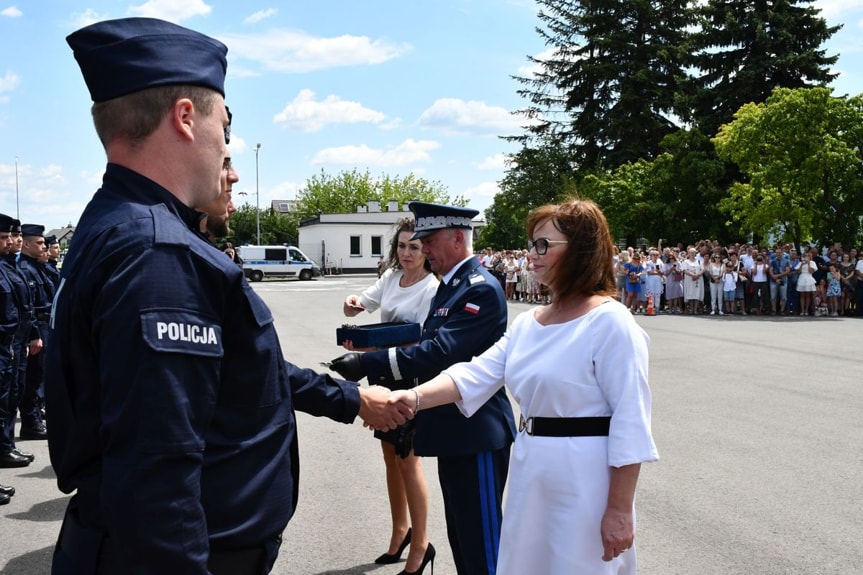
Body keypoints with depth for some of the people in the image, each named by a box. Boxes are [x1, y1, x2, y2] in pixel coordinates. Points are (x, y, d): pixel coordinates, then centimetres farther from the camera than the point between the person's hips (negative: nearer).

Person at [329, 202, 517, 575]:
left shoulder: (482, 289, -17)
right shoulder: (447, 287, 14)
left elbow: (440, 352, -27)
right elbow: (429, 350, 16)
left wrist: (368, 363, -27)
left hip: (477, 434, -10)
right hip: (454, 432, 10)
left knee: (481, 544, -1)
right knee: (462, 539, 20)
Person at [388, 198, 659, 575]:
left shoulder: (610, 322, -15)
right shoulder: (527, 323, 8)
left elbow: (630, 423, -17)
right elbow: (476, 375, -2)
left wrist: (619, 510, -17)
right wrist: (415, 397, -19)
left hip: (584, 482, -7)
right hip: (530, 473, 7)